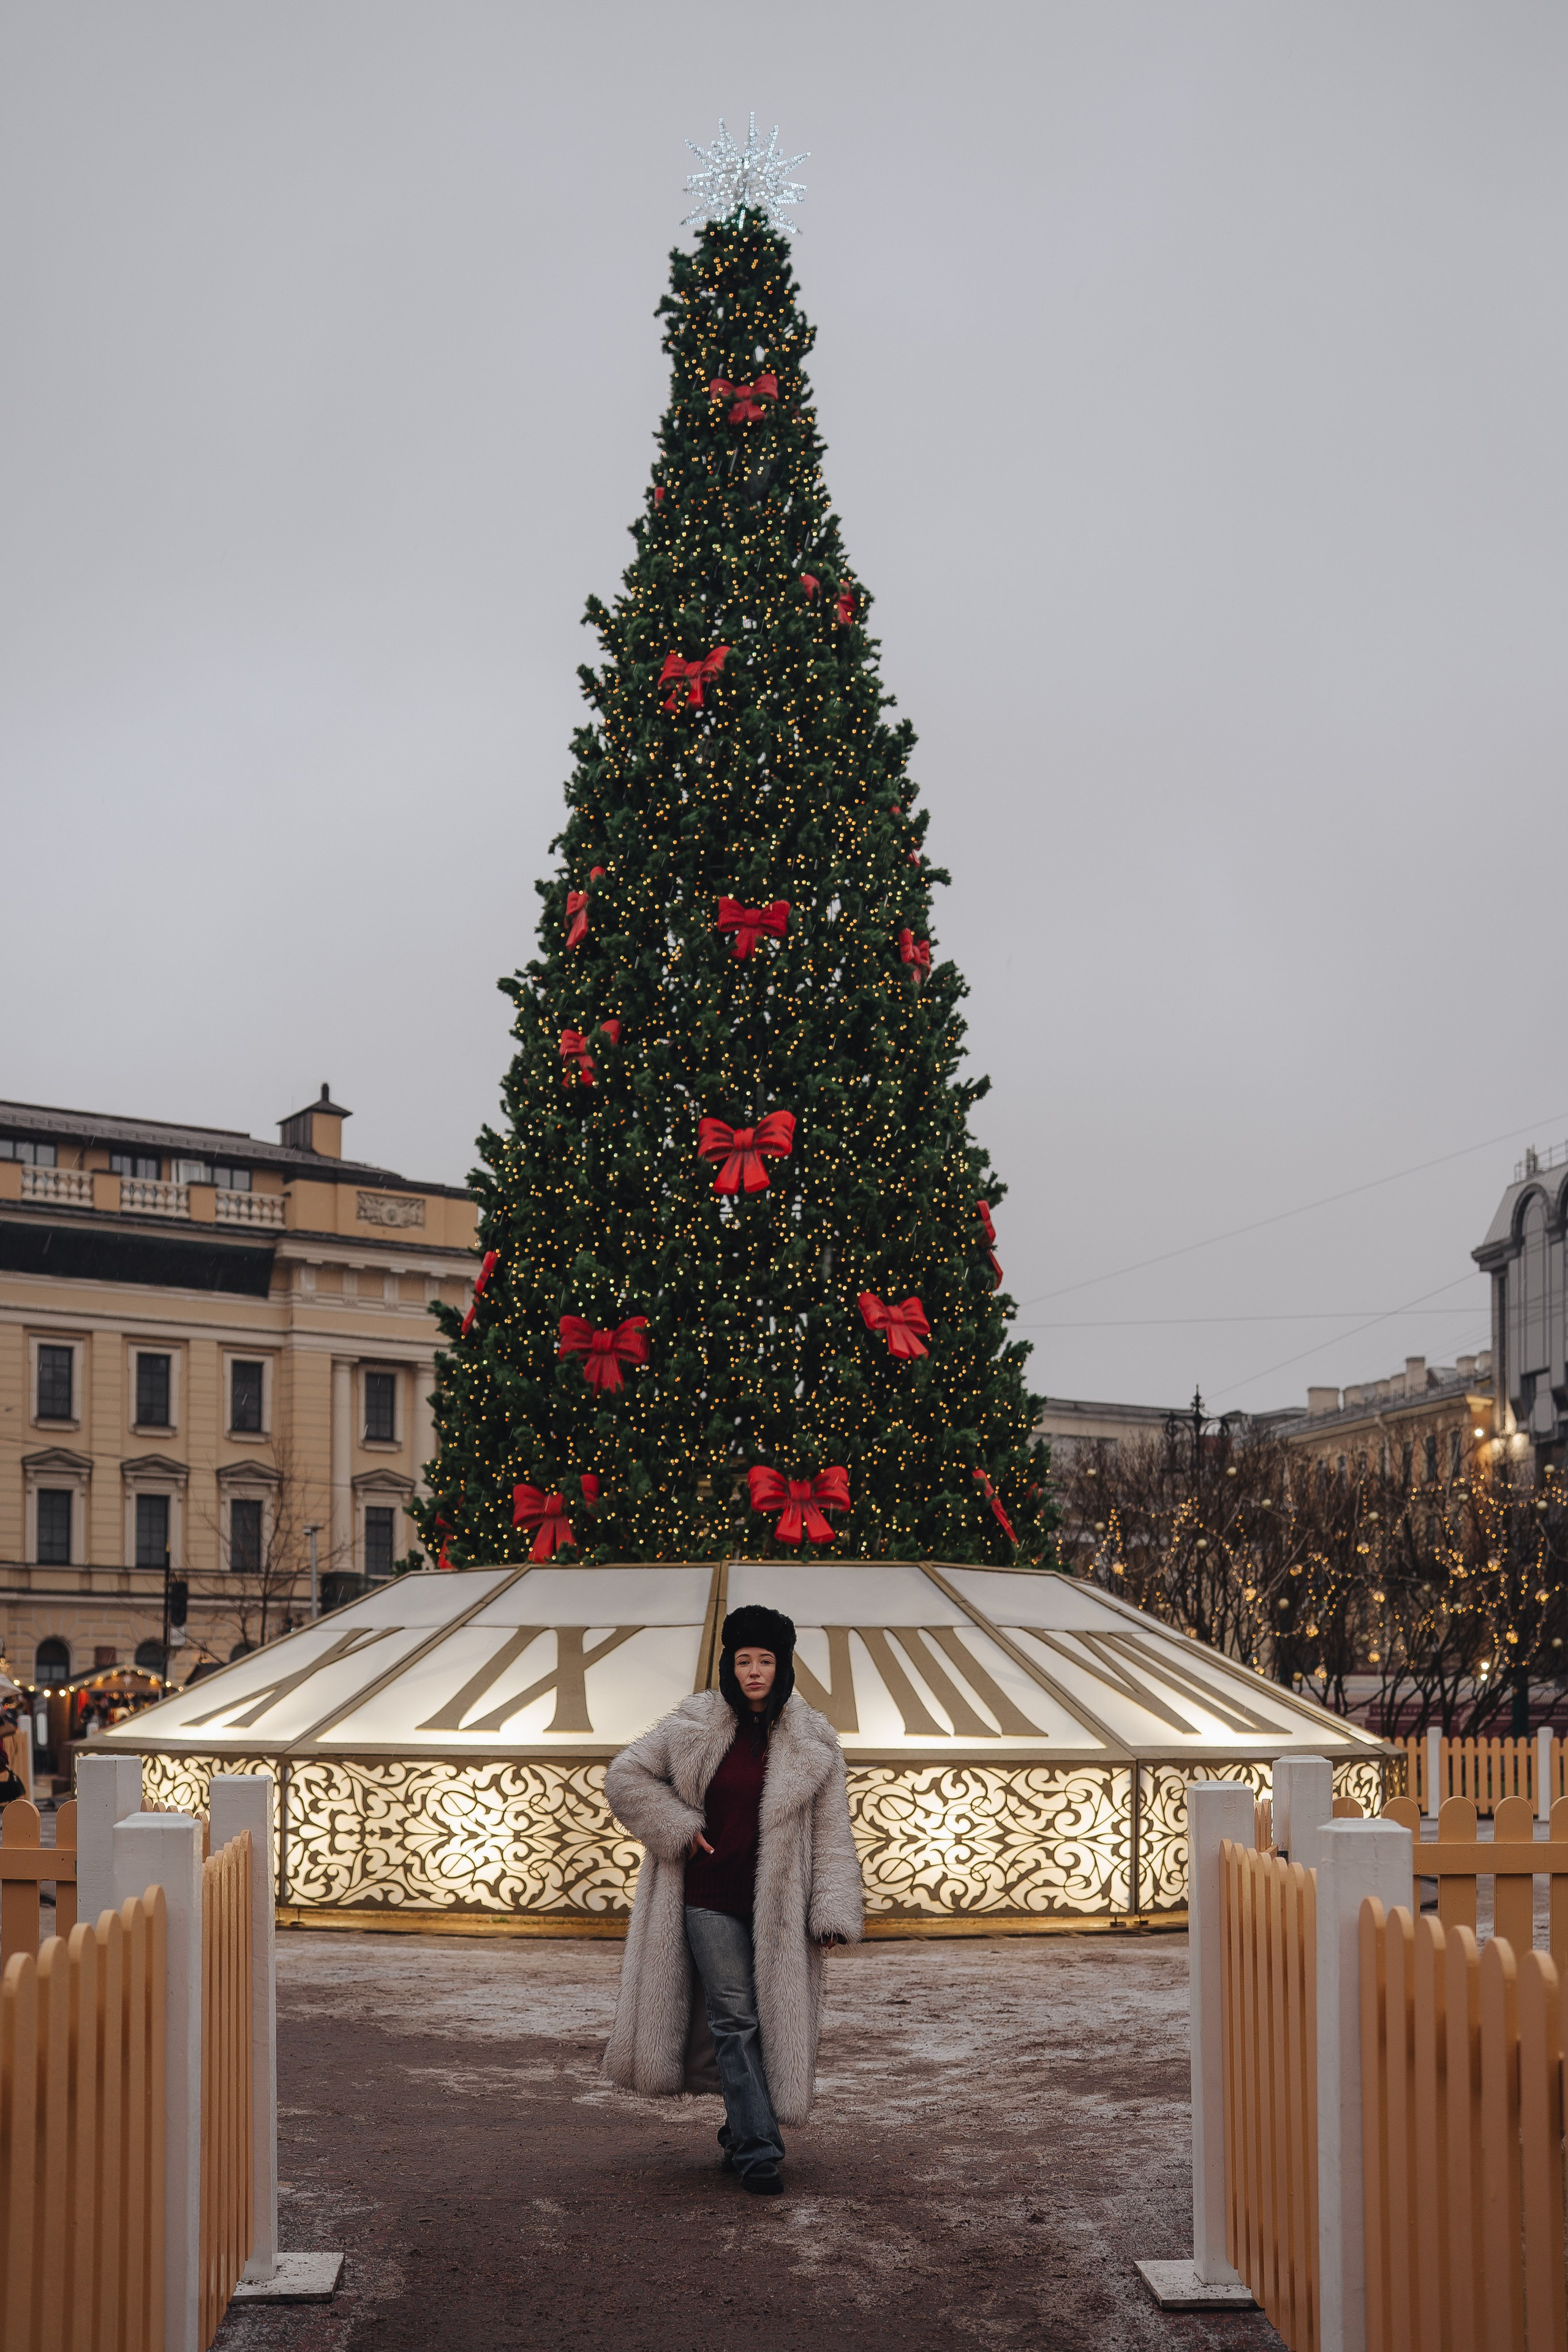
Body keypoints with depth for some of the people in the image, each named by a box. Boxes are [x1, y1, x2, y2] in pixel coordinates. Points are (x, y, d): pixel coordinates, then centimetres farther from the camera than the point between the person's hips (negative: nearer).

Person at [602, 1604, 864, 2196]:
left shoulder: (813, 1742, 2)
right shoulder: (696, 1726, 0)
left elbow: (831, 1830, 2)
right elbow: (627, 1776, 5)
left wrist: (834, 1912, -5)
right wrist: (680, 1831, -4)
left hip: (778, 1904, 1)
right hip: (710, 1900, -1)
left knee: (773, 2020, 6)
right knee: (735, 2020, -7)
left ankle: (741, 2132, 25)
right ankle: (759, 2151, -7)